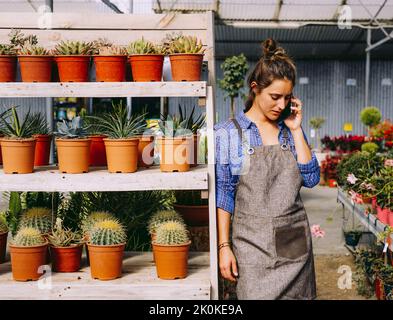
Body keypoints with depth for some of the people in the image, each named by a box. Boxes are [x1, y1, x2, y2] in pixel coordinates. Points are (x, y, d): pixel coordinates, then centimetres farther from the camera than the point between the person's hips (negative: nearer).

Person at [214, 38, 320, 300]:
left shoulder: (291, 129, 8)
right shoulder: (227, 133, -3)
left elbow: (311, 179, 0)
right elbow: (223, 193, -3)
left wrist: (296, 130, -4)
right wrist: (224, 246, -7)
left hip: (295, 239, 4)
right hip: (253, 242, -3)